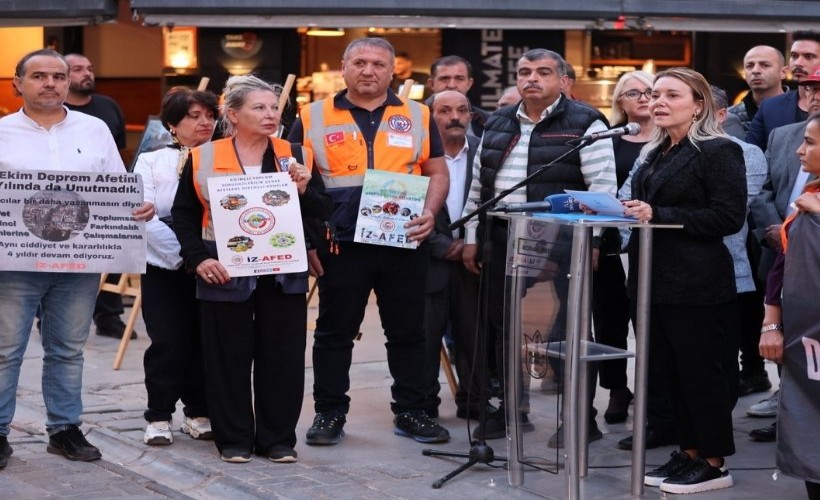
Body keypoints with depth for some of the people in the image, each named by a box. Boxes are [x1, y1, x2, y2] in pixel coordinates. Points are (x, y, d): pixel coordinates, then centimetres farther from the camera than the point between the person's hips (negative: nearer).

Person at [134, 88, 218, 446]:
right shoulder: (151, 162, 2)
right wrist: (182, 253, -18)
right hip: (164, 266, -2)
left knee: (204, 341, 4)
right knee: (168, 342, -3)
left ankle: (198, 413, 18)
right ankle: (159, 417, 8)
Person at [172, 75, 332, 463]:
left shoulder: (296, 155, 6)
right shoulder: (204, 158, 1)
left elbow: (322, 213, 7)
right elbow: (184, 214, 4)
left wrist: (304, 190, -13)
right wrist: (198, 259, -7)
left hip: (284, 273, 2)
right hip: (225, 273, -1)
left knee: (282, 356, 4)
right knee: (229, 357, 3)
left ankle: (278, 438, 15)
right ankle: (233, 439, 14)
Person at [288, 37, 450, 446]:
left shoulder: (417, 116, 8)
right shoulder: (313, 118, 4)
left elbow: (437, 173, 10)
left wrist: (429, 213, -8)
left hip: (404, 243, 1)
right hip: (341, 244, -1)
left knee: (408, 332, 8)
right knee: (334, 332, 5)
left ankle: (410, 412, 18)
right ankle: (329, 414, 15)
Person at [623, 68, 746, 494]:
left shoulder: (719, 151, -9)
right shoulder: (654, 154, 17)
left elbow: (729, 216, -17)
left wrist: (658, 216, -20)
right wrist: (628, 212, 1)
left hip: (697, 283, -8)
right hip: (657, 278, 8)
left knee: (702, 373, -2)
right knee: (669, 372, 12)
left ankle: (713, 463, 7)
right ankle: (689, 452, 22)